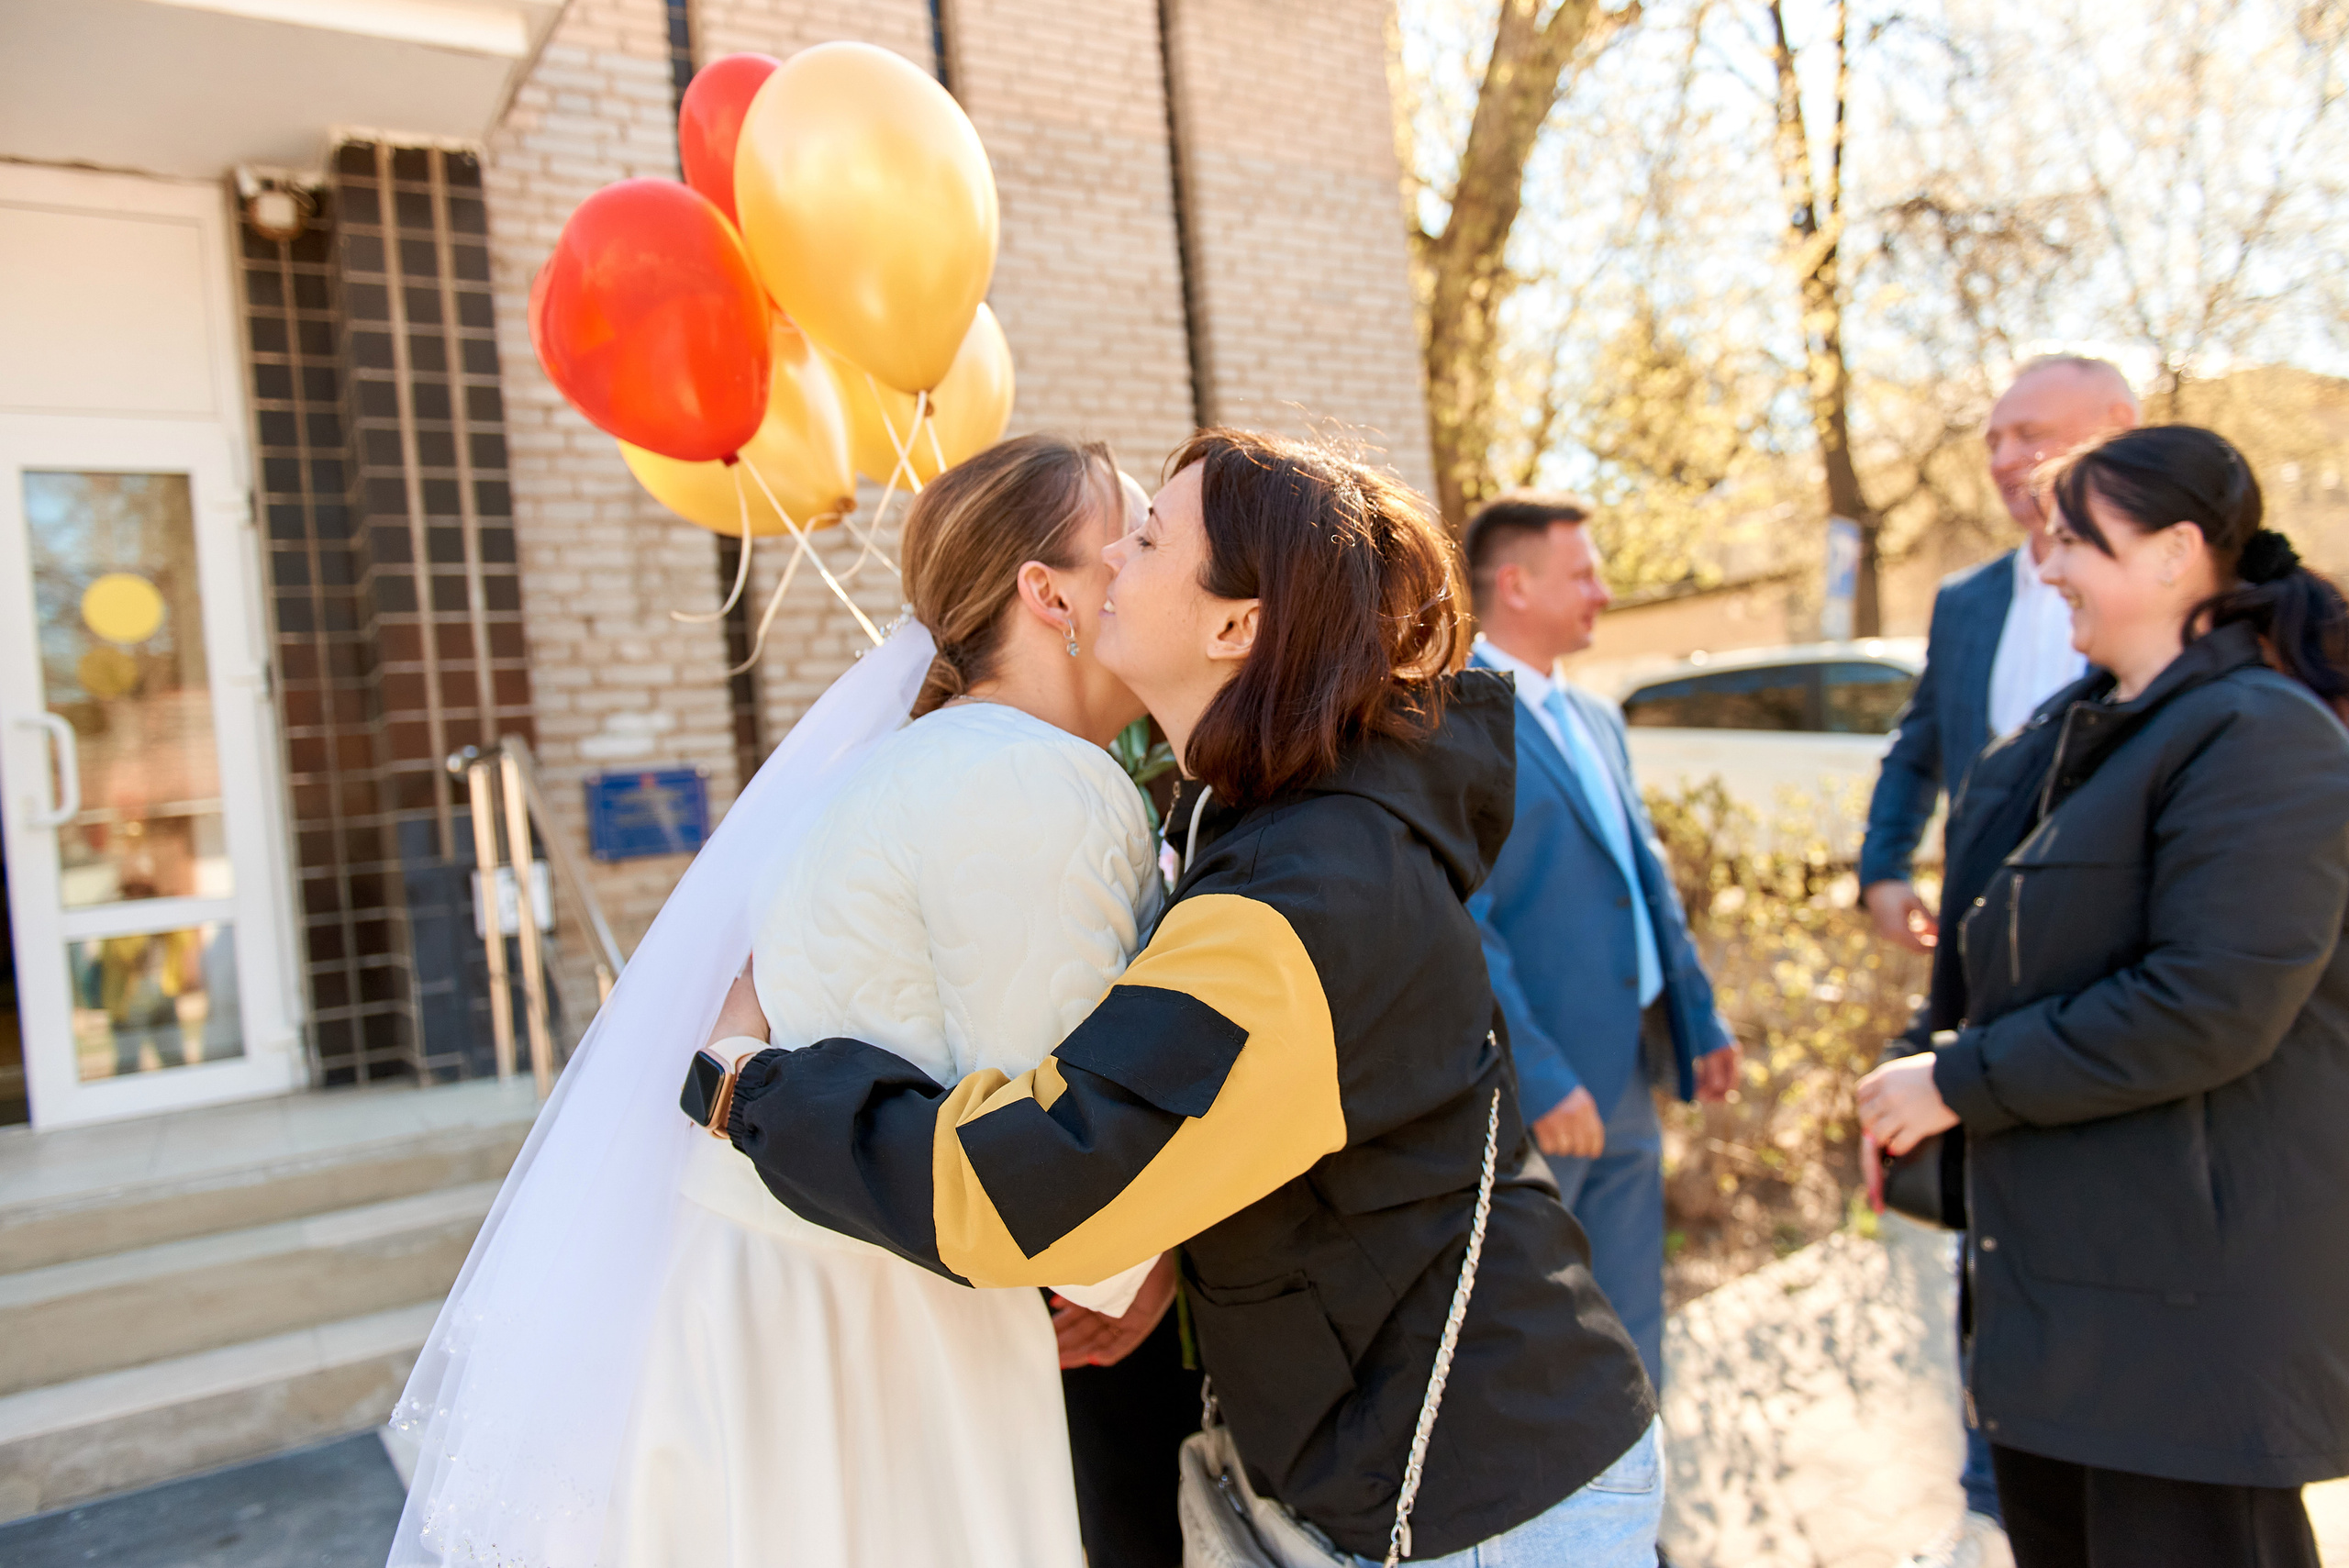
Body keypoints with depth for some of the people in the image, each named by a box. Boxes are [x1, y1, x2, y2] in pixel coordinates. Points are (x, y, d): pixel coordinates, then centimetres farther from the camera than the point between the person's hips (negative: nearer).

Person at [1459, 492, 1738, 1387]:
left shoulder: (1595, 720, 14)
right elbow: (1458, 920, -21)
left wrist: (1699, 1018, 17)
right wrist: (1539, 1077, -21)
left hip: (1627, 1077, 8)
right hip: (1535, 1091, -8)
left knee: (1631, 1333, 20)